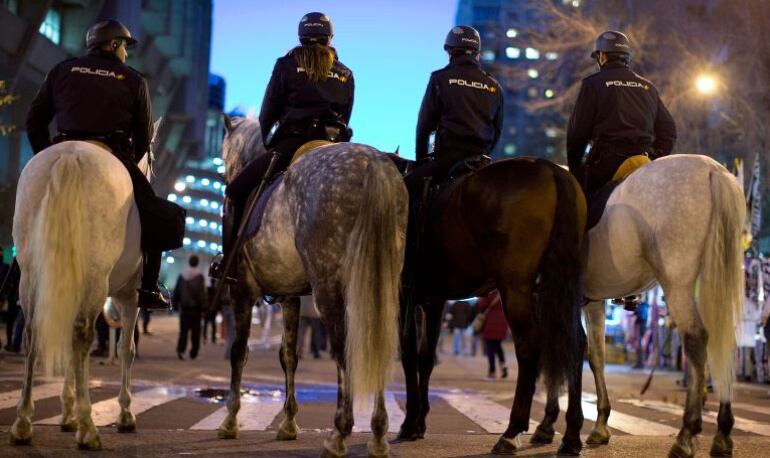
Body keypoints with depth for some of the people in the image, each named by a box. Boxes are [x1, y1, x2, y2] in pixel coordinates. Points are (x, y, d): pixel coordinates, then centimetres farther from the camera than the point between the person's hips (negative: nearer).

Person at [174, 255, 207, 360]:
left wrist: (175, 304, 15)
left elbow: (176, 292, 8)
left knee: (183, 330, 4)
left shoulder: (182, 275, 5)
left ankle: (180, 349, -16)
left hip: (184, 308, 3)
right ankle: (194, 352, 12)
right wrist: (203, 306, -6)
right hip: (195, 308, -3)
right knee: (195, 331, 8)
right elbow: (202, 293, -12)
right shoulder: (199, 276, -8)